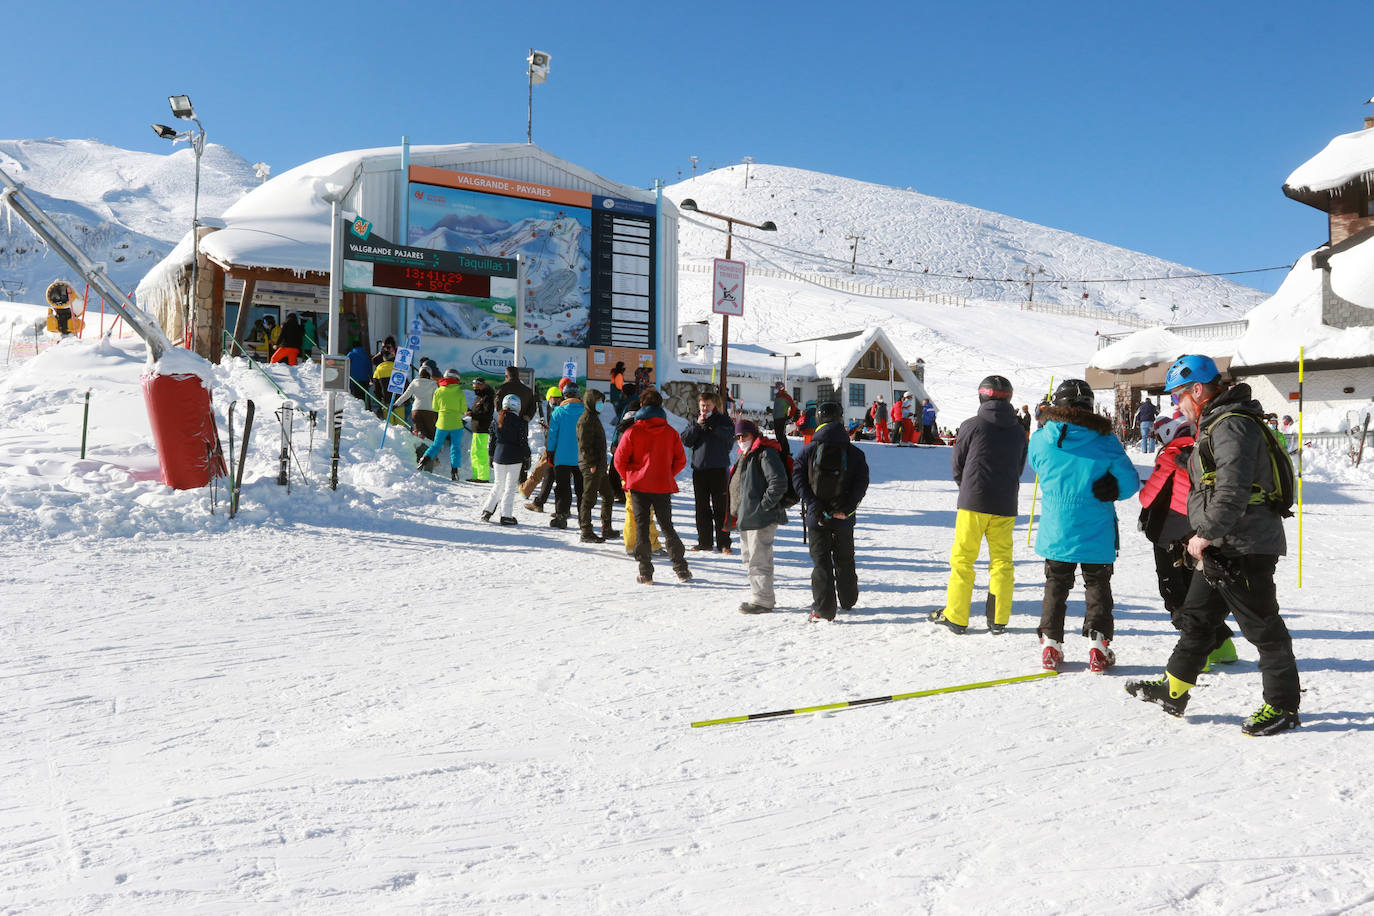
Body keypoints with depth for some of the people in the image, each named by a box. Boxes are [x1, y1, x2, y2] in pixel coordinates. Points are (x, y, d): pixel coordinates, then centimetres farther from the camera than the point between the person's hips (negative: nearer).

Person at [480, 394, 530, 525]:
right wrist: (527, 459, 3)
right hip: (514, 459, -4)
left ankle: (487, 511, 11)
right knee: (510, 487, 2)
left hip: (498, 457, 4)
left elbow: (492, 442, 9)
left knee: (498, 485, 17)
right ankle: (506, 515, 2)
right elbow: (523, 443, -8)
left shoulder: (495, 421, 4)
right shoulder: (520, 422, -10)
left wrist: (491, 458, 19)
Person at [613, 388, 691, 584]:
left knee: (641, 527, 4)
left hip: (638, 486, -2)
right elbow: (681, 460, 3)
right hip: (663, 487, 2)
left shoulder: (633, 431, -6)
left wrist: (628, 479, 9)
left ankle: (645, 573, 2)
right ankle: (681, 570, 10)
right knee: (667, 526, 12)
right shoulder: (670, 432, 1)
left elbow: (620, 459, -6)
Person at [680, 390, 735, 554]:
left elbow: (729, 436, -13)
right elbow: (686, 441, 1)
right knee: (702, 507, 7)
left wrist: (711, 424, -20)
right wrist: (697, 426, -10)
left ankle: (723, 543, 1)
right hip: (699, 468, 3)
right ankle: (704, 541, 15)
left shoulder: (723, 420, 5)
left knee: (721, 506, -3)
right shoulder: (694, 421, 13)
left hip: (719, 468, -3)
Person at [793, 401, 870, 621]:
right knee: (844, 559, 19)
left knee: (821, 560, 4)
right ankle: (848, 600, 34)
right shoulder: (855, 453, -1)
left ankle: (824, 608, -1)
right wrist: (847, 508, -12)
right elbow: (861, 483, -9)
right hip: (844, 518, 2)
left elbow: (797, 478, -10)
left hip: (816, 516, -1)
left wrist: (813, 504, -12)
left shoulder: (808, 450, -4)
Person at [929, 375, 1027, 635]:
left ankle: (956, 616, 6)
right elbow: (1020, 467, 14)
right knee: (1002, 561, 9)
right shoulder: (1018, 431, 7)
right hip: (1006, 505, 4)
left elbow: (957, 464, 3)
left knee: (962, 558, 4)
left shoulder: (972, 425, -5)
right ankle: (998, 620, 10)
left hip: (974, 502, -4)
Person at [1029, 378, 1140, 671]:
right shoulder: (1105, 442, -12)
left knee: (1056, 585, 16)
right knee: (1097, 585, 14)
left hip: (1055, 533, 2)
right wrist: (1108, 491, 10)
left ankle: (1050, 642, 16)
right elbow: (1130, 482, -5)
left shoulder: (1039, 440, -8)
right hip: (1096, 534, -1)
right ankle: (1098, 644, 13)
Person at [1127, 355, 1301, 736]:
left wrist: (1206, 533, -22)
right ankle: (1173, 690, 25)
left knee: (1261, 625, 0)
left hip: (1245, 548, -11)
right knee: (1197, 617, 16)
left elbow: (1233, 489, -28)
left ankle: (1283, 705, 13)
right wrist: (1206, 536, 21)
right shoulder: (1214, 423, 15)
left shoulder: (1231, 425, -18)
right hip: (1221, 547, 11)